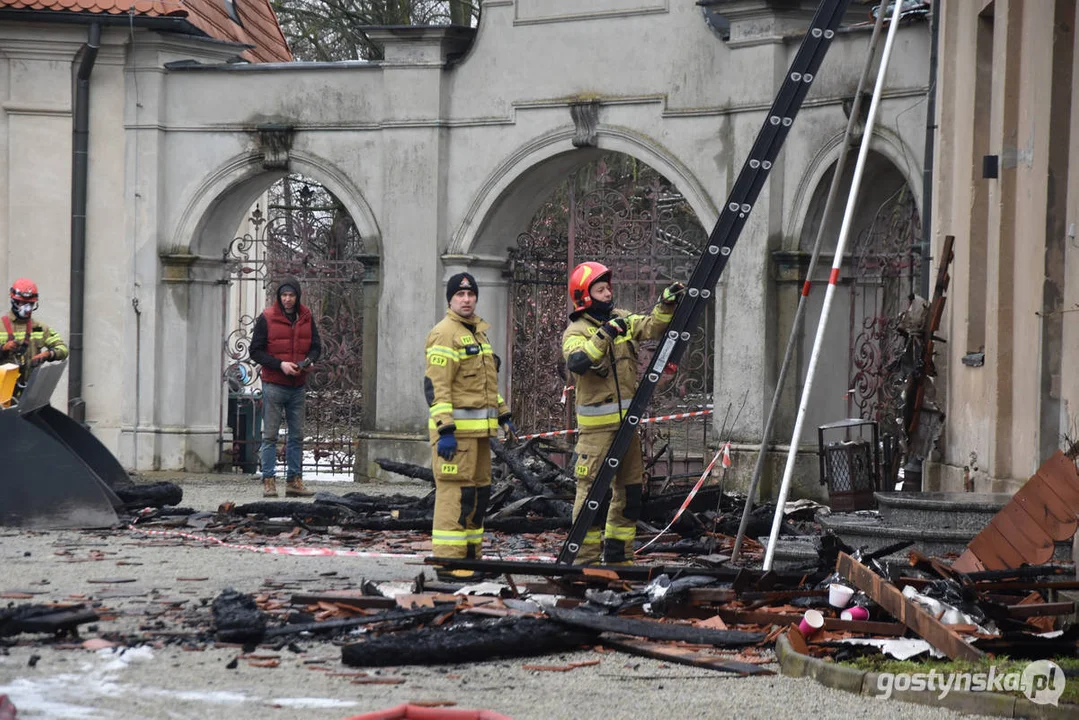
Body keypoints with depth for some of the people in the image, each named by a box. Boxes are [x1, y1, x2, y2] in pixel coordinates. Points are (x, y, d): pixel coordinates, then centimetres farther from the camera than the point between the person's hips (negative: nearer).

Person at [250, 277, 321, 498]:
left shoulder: (306, 318, 8)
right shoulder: (267, 318, -4)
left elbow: (316, 346, 16)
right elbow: (255, 351, -4)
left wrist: (310, 361, -7)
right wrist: (280, 364, -15)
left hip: (297, 386, 4)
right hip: (273, 385, -4)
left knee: (297, 436, 7)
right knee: (270, 436, -3)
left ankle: (294, 481, 12)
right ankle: (268, 481, -2)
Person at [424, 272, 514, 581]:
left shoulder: (477, 332, 20)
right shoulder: (444, 333, -10)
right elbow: (436, 386, -17)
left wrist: (503, 414, 23)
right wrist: (445, 429, -23)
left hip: (479, 430, 10)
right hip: (455, 429, -10)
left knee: (479, 494, 13)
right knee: (455, 493, -11)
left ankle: (470, 555, 20)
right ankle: (448, 563, -11)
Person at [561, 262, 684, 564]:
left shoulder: (622, 320, 11)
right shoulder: (577, 331, -9)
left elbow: (651, 327, 3)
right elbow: (576, 362, -26)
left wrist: (666, 304, -13)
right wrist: (603, 335, -33)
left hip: (626, 421, 7)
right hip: (596, 424, -7)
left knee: (630, 488, 11)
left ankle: (618, 556, 21)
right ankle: (587, 557, -4)